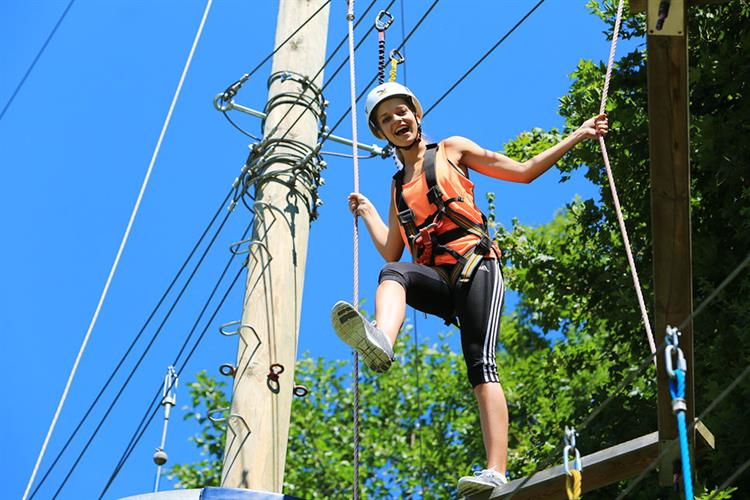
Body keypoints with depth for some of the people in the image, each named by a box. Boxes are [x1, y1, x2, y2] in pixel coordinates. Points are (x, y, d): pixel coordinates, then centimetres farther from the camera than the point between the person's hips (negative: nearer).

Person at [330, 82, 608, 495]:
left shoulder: (451, 150, 19)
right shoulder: (398, 186, 30)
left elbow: (523, 172, 19)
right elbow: (391, 252, 24)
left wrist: (577, 136, 16)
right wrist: (366, 211, 25)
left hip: (475, 265, -3)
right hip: (436, 280, 3)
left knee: (481, 363, -20)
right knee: (393, 273, -31)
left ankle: (496, 472, -32)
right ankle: (379, 341, -63)